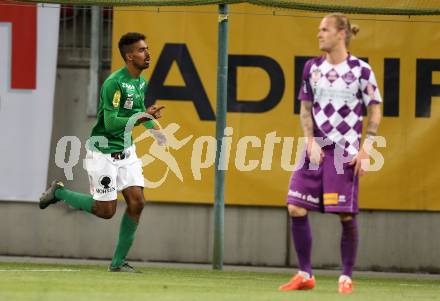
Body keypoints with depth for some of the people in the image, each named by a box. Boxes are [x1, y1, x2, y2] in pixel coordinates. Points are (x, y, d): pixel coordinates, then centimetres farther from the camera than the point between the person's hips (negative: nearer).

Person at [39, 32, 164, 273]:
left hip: (126, 151, 8)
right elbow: (111, 123, -26)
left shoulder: (141, 82, 5)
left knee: (136, 202, -4)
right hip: (103, 152, -8)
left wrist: (152, 124, 7)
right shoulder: (114, 83, -22)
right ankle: (58, 192, 21)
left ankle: (118, 261, 6)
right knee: (105, 210, -2)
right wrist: (142, 117, -32)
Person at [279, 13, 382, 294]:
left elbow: (375, 111, -1)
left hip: (346, 152, -4)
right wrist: (311, 141, -3)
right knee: (297, 209, -4)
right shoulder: (312, 67, 8)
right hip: (316, 149, 4)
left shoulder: (360, 69, -5)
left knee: (347, 214, -4)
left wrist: (366, 149, -9)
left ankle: (346, 278, 9)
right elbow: (306, 108, 12)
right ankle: (305, 275, 7)